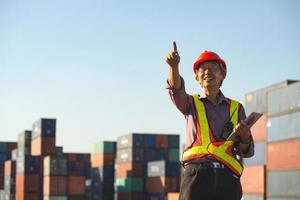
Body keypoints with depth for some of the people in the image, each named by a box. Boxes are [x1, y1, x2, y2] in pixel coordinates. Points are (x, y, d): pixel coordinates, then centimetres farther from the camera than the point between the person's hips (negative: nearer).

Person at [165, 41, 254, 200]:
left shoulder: (236, 108, 22)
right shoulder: (191, 104, 19)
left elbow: (246, 152, 19)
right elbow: (176, 90, -5)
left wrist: (244, 137, -5)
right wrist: (174, 67, -26)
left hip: (227, 176, 2)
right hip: (196, 172, -2)